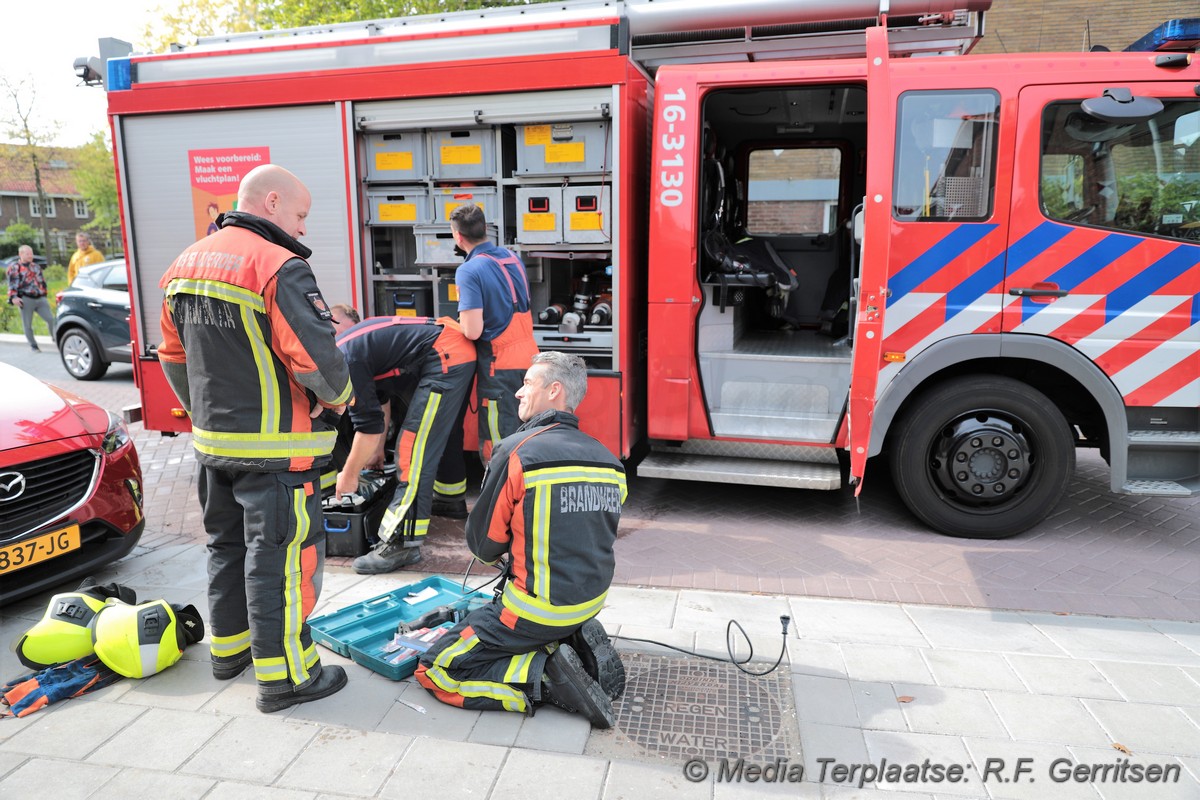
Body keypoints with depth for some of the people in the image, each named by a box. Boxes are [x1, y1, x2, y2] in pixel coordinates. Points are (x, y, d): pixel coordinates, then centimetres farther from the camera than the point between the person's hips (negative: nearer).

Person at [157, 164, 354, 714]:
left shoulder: (185, 265, 11)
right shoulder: (279, 266, -18)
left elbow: (172, 354, 17)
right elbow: (315, 354, -25)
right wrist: (337, 396, -6)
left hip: (212, 440, 9)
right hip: (275, 448, -9)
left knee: (228, 543, 22)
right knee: (280, 554, 1)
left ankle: (229, 647, 38)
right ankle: (283, 676, 11)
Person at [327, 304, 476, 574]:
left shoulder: (345, 359, -10)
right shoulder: (356, 338, 18)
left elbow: (369, 423, -10)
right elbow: (380, 397, 29)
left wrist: (349, 475, 3)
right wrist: (377, 448, 34)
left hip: (446, 358, -11)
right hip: (459, 348, 11)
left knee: (414, 451, -9)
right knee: (439, 435, 28)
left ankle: (402, 544, -7)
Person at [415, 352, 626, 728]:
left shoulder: (518, 450, -17)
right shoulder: (609, 461, 2)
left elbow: (483, 544, -9)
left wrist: (503, 554, 14)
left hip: (539, 609, -7)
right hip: (591, 602, 7)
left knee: (436, 671, 5)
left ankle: (542, 675, -9)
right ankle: (578, 645, 8)